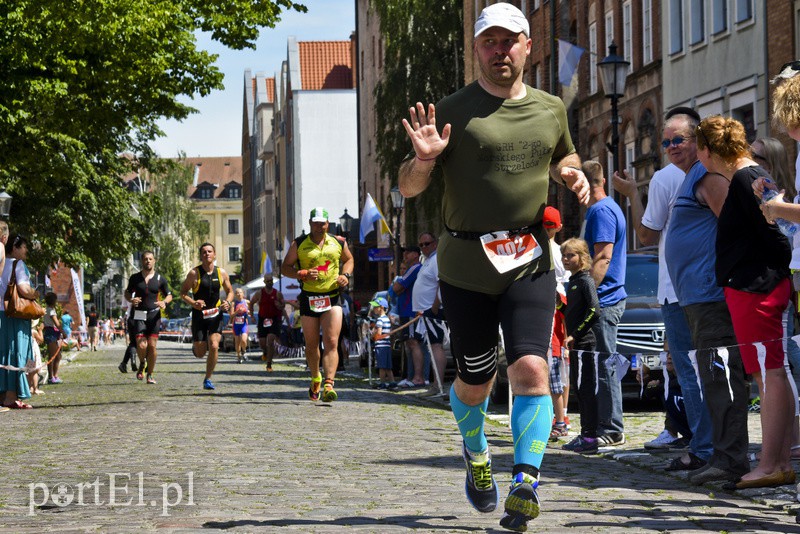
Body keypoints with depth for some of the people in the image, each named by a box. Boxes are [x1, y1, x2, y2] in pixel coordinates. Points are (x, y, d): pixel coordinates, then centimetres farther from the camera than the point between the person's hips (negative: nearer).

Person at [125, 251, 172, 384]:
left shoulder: (160, 279, 5)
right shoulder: (135, 278, 6)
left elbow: (169, 295, 13)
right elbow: (127, 292, 17)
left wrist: (164, 302, -9)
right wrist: (131, 300, -6)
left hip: (154, 314, 0)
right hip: (138, 314, 0)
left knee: (152, 345, -5)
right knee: (141, 345, -12)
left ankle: (150, 375, 8)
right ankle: (142, 364, 20)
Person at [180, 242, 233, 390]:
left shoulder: (221, 273, 1)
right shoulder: (194, 273, -7)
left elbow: (230, 291, 14)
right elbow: (183, 292, -3)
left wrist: (227, 302, -8)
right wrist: (193, 303, -21)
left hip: (215, 314, 1)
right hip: (199, 315, -1)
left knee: (214, 346, -16)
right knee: (200, 353, 2)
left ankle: (207, 379, -2)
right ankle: (196, 345, 42)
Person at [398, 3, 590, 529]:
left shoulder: (551, 109, 10)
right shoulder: (453, 112, -2)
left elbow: (565, 154, 31)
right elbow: (408, 188, -2)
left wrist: (573, 172, 7)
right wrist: (424, 159, -24)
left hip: (531, 263, 2)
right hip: (465, 264, -1)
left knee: (531, 368, -16)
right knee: (475, 382, 10)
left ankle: (526, 482, -18)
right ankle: (476, 454, 39)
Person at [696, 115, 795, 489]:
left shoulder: (745, 179, -13)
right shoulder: (751, 175, 19)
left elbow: (774, 232, -17)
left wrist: (782, 272, -7)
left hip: (755, 289, -11)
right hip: (754, 287, 11)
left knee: (770, 374, -9)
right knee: (769, 375, 10)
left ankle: (771, 466, -9)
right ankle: (781, 463, 14)